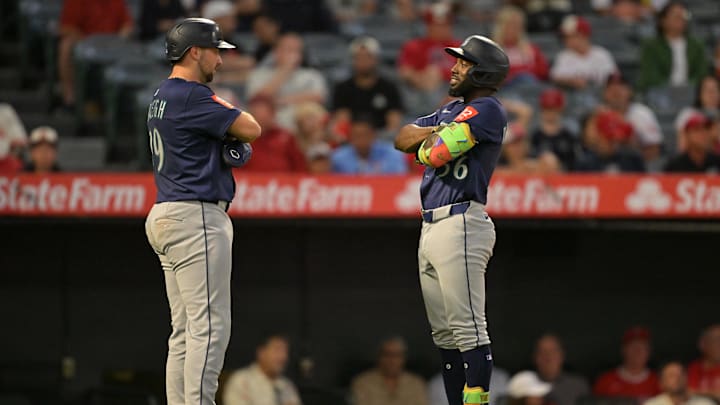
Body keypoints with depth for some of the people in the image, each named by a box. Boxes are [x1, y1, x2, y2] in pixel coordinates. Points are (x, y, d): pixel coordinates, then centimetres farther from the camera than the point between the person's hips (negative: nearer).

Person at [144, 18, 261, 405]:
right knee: (210, 325, -11)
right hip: (196, 217, -10)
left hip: (166, 216, 11)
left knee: (185, 330, 10)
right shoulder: (193, 96, -14)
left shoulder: (162, 96, 18)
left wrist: (234, 145, 4)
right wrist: (225, 107, 8)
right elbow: (252, 129, -11)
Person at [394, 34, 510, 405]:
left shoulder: (487, 110, -9)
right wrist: (433, 132, -3)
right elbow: (403, 138, 17)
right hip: (431, 228, 10)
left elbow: (435, 153, -17)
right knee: (445, 332, 11)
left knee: (468, 328, -13)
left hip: (461, 225, -10)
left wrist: (426, 144, 7)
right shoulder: (453, 109, 21)